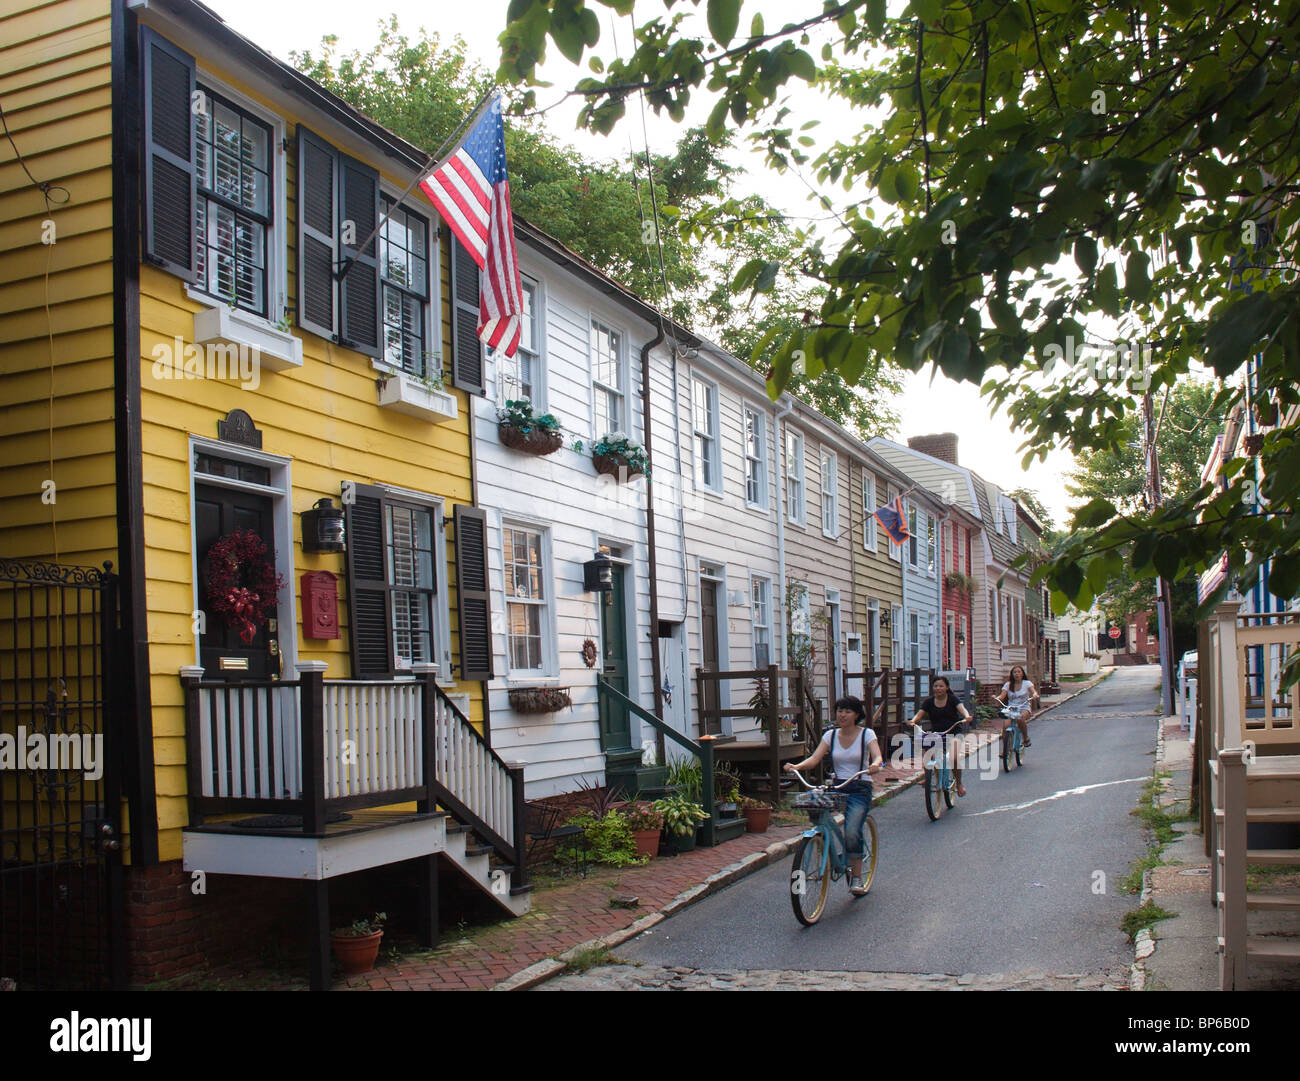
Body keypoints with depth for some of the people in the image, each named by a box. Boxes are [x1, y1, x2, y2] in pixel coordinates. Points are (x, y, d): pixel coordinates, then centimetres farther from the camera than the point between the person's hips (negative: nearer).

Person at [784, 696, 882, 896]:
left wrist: (875, 765, -40)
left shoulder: (867, 734, -1)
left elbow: (878, 756, -16)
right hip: (837, 787, 4)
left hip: (860, 790, -4)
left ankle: (857, 878, -4)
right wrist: (796, 766, -22)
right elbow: (814, 758, -3)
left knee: (852, 832, -22)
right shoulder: (830, 735, 8)